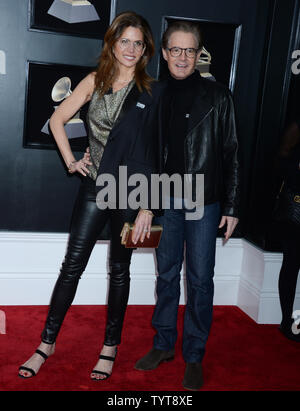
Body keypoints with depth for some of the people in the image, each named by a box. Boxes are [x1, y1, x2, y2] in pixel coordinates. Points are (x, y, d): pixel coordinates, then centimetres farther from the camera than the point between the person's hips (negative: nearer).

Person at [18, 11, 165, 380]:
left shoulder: (152, 92, -3)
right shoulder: (95, 82, 5)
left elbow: (156, 155, -7)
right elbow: (57, 119, 13)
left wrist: (148, 206, -12)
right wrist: (71, 161, 5)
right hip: (94, 186, 2)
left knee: (119, 270, 11)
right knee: (72, 265, 4)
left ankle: (110, 347, 26)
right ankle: (47, 342, 19)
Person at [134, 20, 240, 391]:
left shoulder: (217, 97, 1)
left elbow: (230, 154, 0)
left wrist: (231, 206, -3)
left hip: (204, 203, -2)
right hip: (165, 201, 3)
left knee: (200, 280, 3)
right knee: (166, 274, 12)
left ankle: (194, 356, 18)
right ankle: (164, 344, 27)